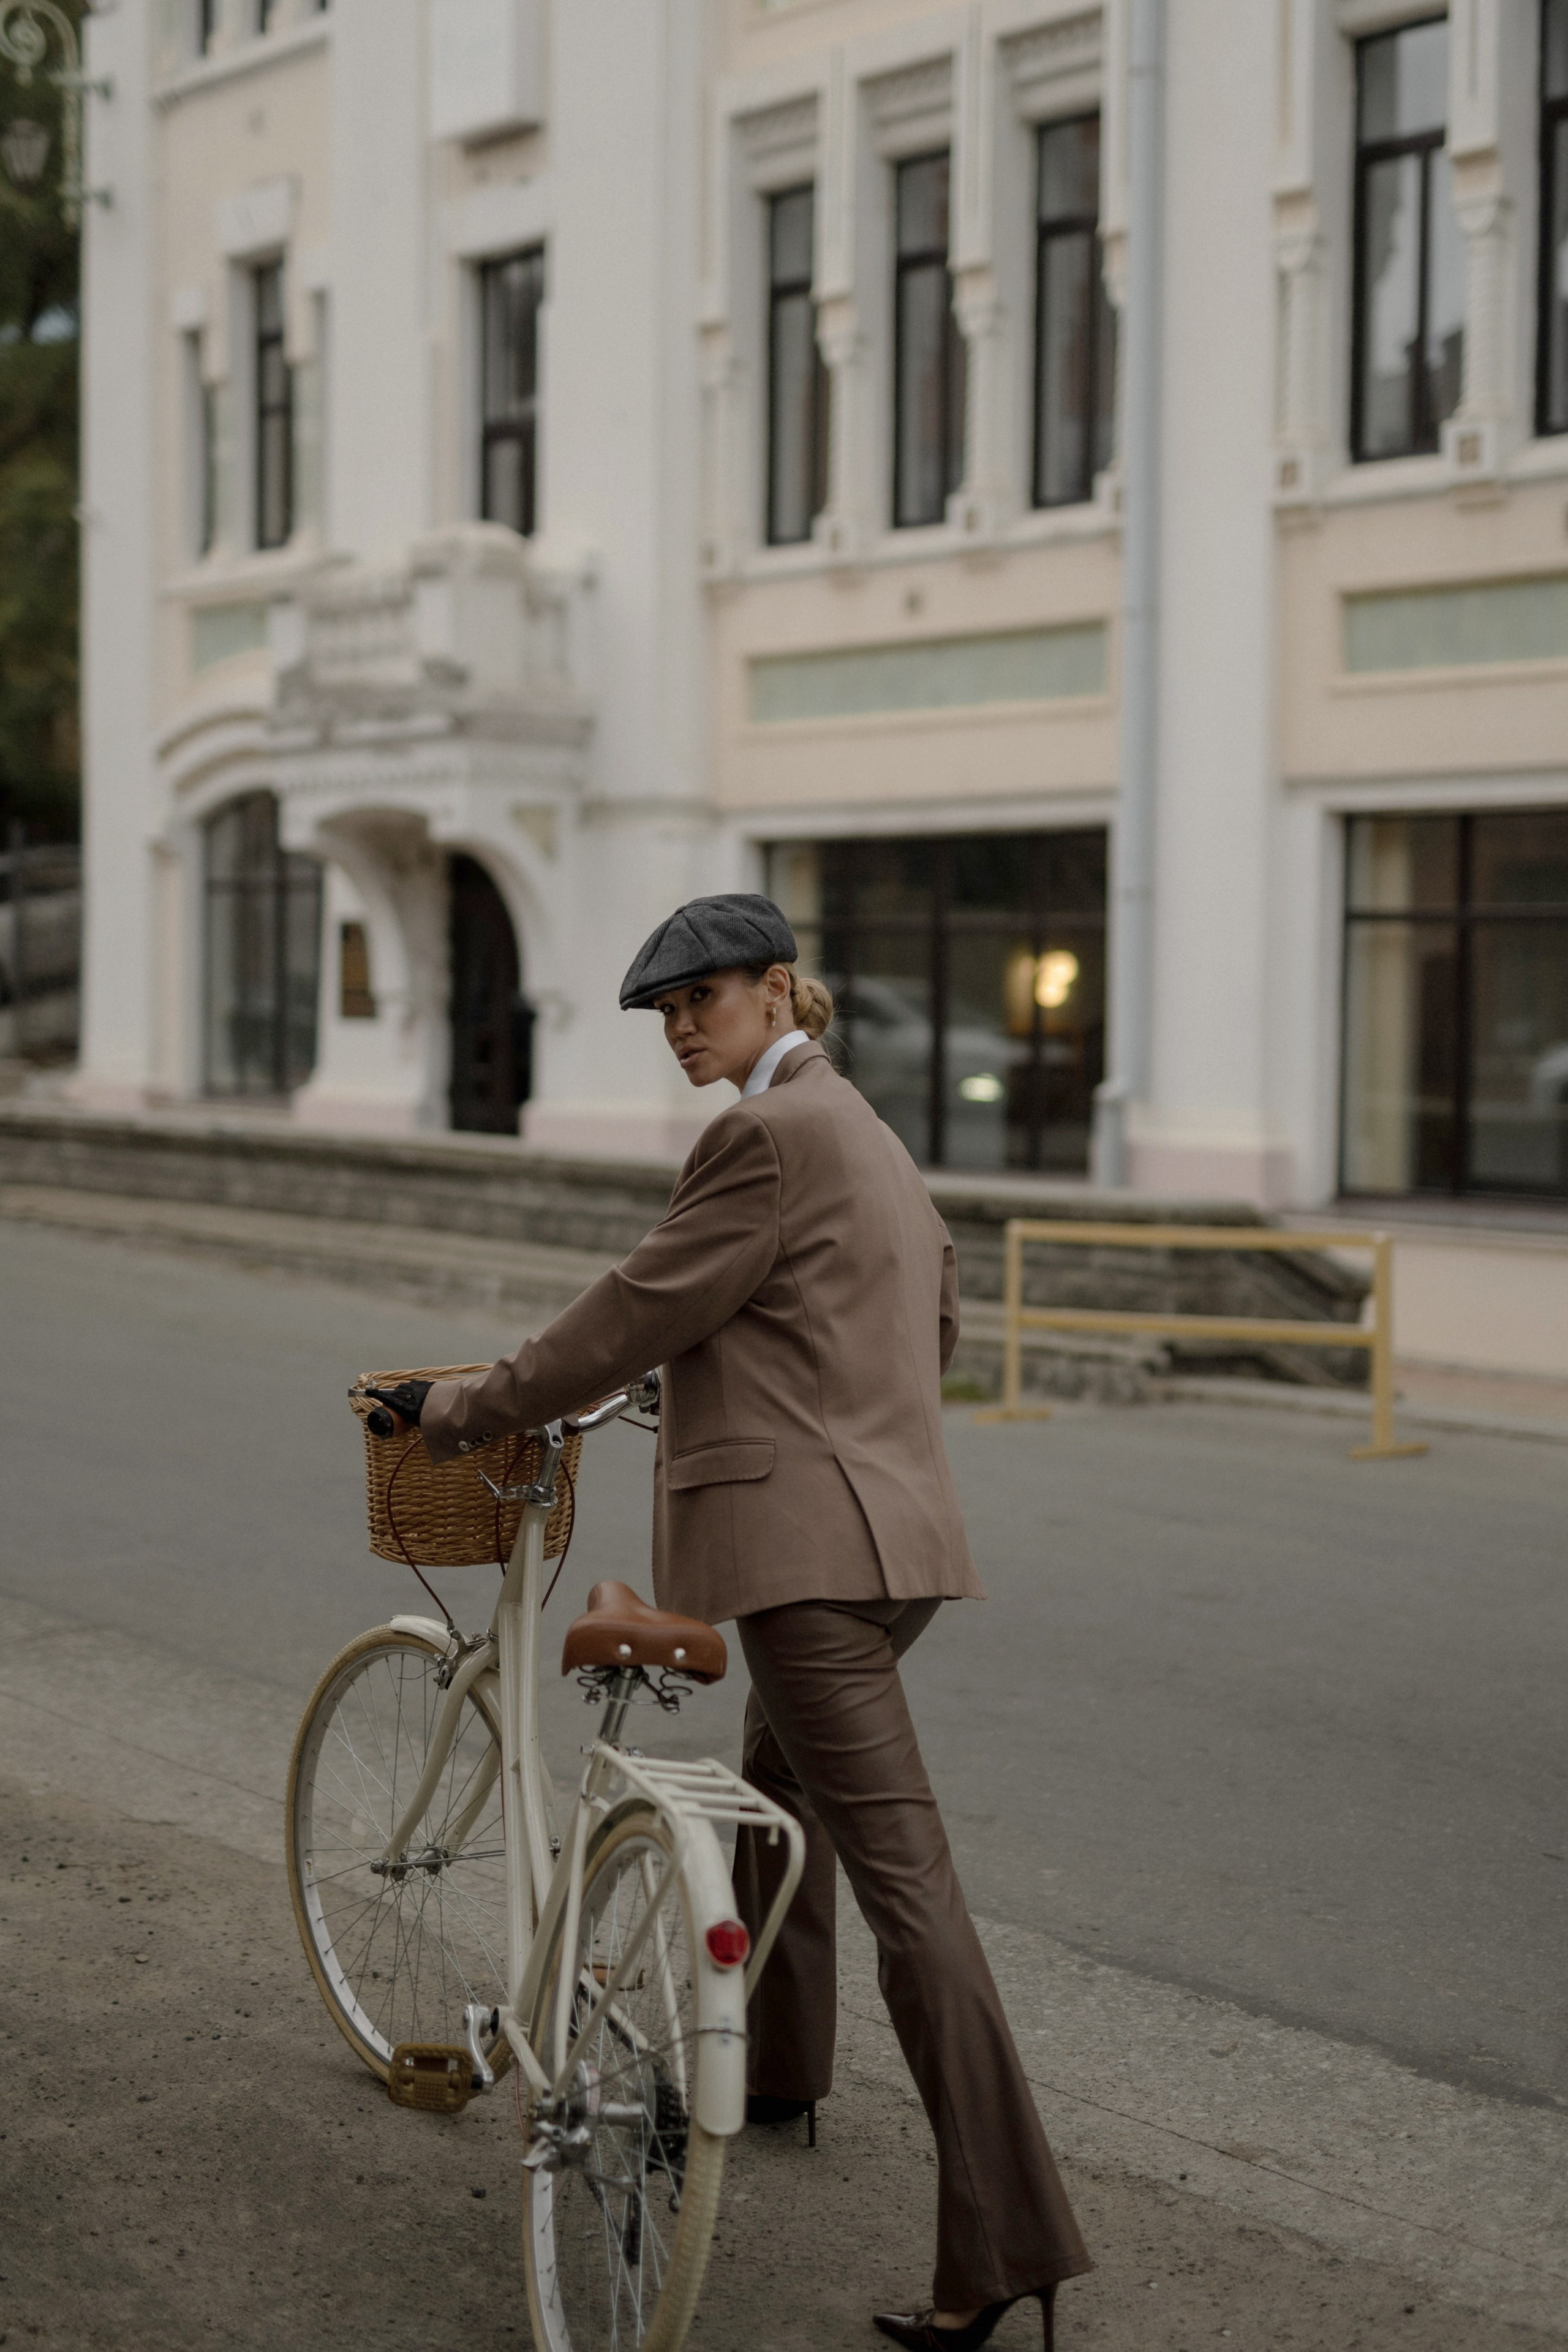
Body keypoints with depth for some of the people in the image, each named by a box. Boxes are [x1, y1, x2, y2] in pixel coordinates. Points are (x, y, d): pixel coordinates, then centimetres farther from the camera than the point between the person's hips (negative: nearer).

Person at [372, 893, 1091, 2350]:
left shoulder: (767, 1136, -12)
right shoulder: (864, 1134, 19)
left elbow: (638, 1312, -10)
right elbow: (932, 1328, 28)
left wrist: (471, 1408, 2)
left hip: (806, 1539, -11)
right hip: (888, 1522, 11)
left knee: (898, 1872, -12)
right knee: (776, 1788, 30)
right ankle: (778, 2065, 50)